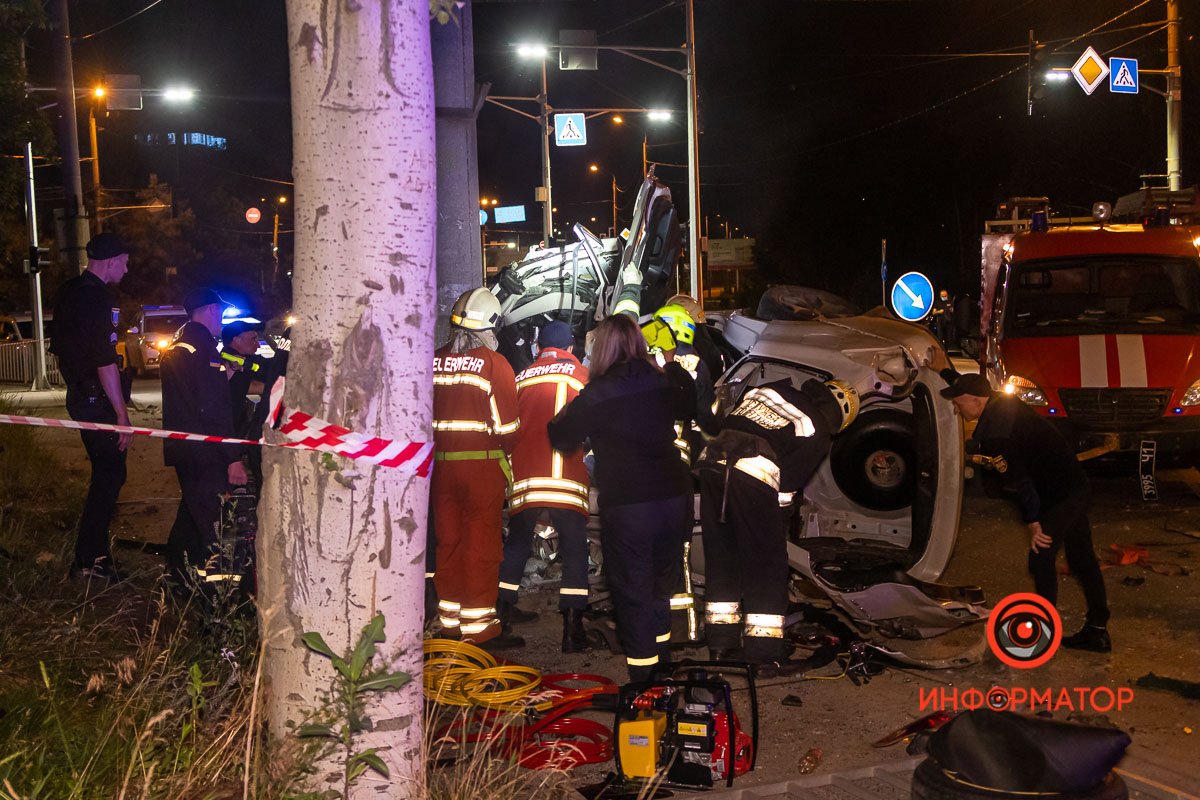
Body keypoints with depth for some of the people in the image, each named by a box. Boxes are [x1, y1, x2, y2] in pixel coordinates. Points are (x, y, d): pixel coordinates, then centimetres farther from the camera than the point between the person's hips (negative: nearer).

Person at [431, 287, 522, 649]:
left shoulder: (433, 362, 4)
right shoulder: (494, 364, -10)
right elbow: (507, 423, -7)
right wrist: (506, 452, 11)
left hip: (441, 465, 5)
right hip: (483, 465, -5)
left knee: (448, 540, 13)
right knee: (482, 544, 1)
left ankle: (450, 619, 23)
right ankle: (479, 627, 4)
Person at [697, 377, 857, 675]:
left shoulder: (771, 391, 25)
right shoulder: (818, 430, 7)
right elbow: (789, 483, 5)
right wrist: (778, 524, 18)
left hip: (712, 461, 7)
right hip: (753, 475, -6)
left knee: (720, 558, 16)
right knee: (767, 565, 4)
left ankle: (721, 644, 24)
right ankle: (765, 654, 5)